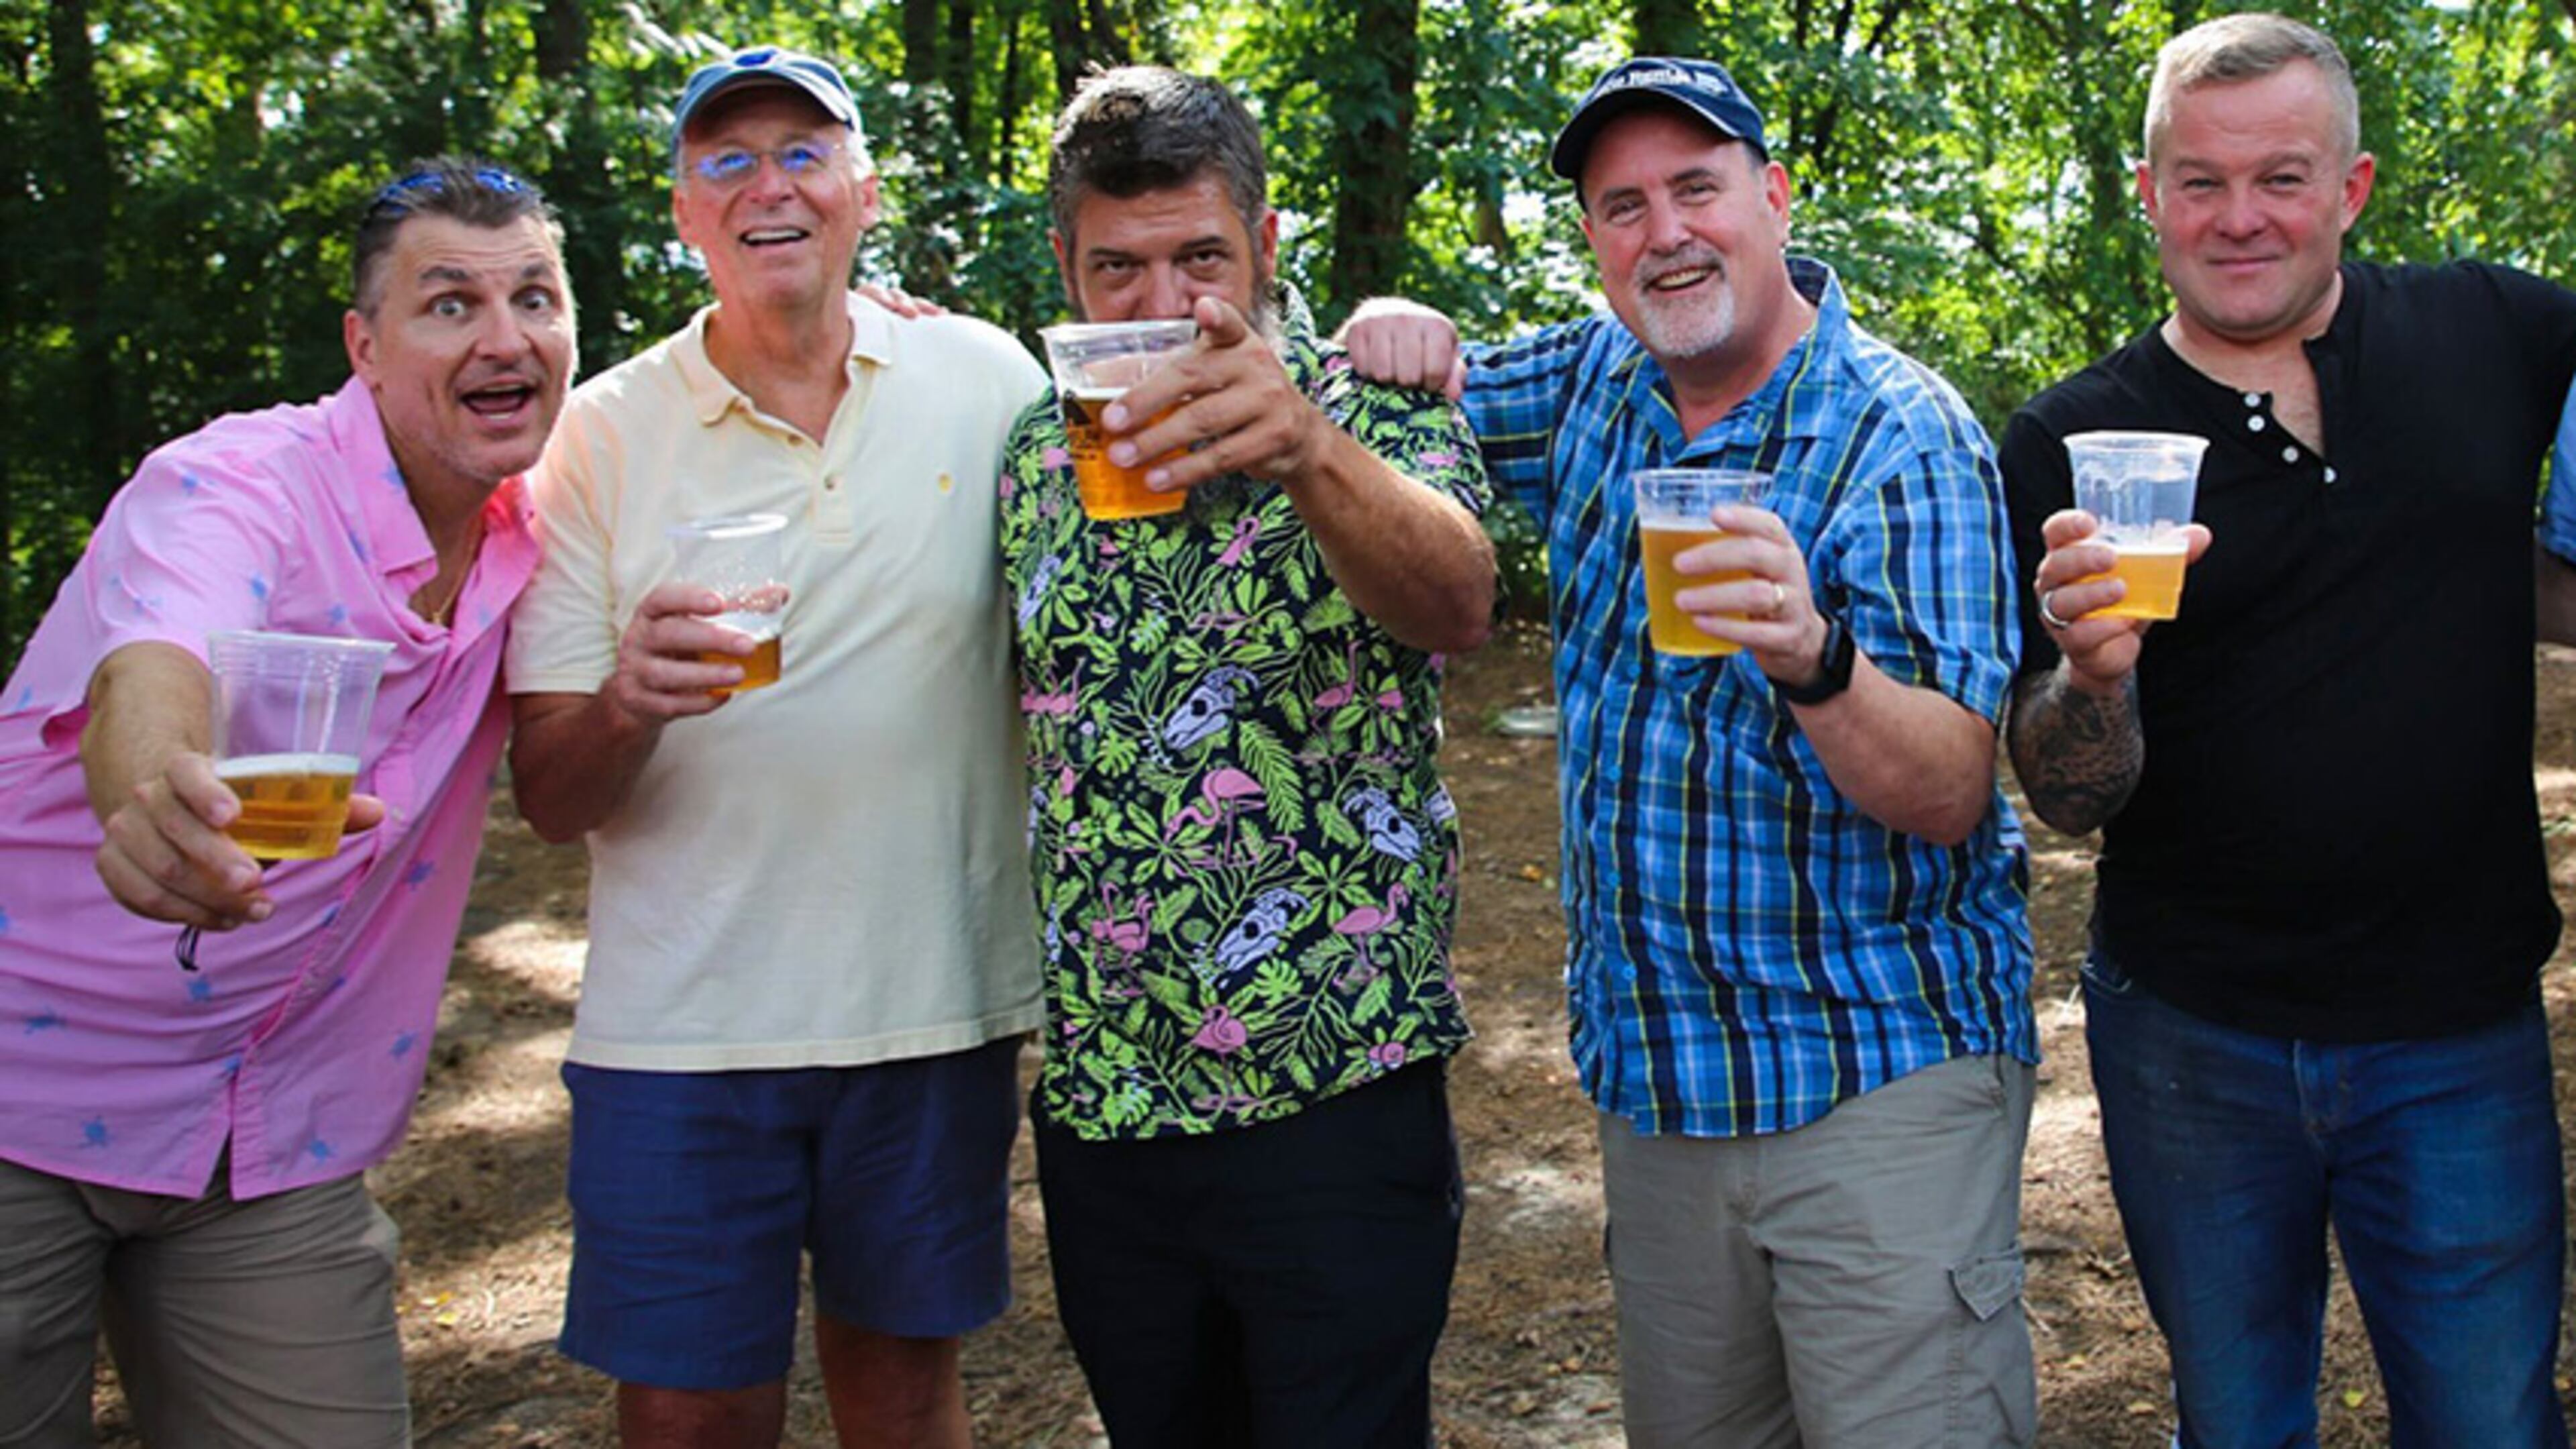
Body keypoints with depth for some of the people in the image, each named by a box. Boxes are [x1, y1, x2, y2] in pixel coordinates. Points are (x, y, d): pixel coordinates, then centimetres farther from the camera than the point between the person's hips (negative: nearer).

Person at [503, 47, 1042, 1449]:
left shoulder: (987, 379, 0)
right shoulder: (604, 432, -2)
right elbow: (550, 795, -3)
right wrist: (628, 704, -25)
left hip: (937, 1003, 1)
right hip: (680, 1025, -1)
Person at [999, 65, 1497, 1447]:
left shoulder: (1371, 407, -7)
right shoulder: (1040, 449, 7)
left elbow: (1456, 605, -29)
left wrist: (1307, 453, -48)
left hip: (1334, 1101, -4)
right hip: (1096, 1099, 5)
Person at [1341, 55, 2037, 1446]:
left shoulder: (1905, 441, -13)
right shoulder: (1594, 382, 5)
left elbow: (1949, 797, -20)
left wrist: (1813, 661, -41)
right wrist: (1398, 329, -2)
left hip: (1880, 1082, -6)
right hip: (1651, 1078, 6)